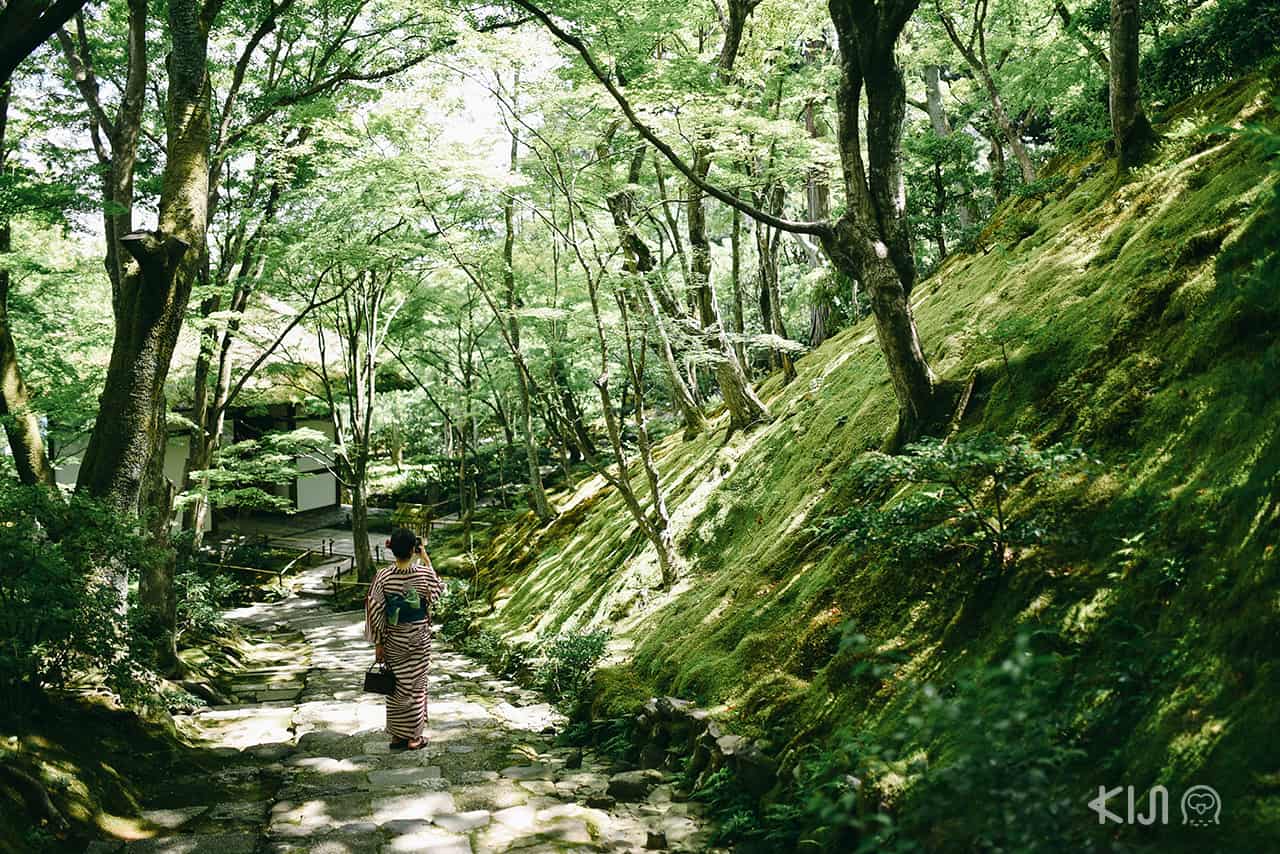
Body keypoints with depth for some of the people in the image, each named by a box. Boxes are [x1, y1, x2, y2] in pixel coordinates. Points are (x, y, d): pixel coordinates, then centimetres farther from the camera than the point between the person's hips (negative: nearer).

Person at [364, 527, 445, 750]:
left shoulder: (383, 577, -14)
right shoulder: (424, 574, -16)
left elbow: (376, 612, -8)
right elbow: (439, 588, 8)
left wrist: (378, 642, 2)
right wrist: (426, 559, 11)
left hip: (393, 640, 1)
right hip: (419, 639, -1)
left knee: (396, 686, 15)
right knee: (416, 685, 11)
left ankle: (396, 735, 22)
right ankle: (413, 737, 18)